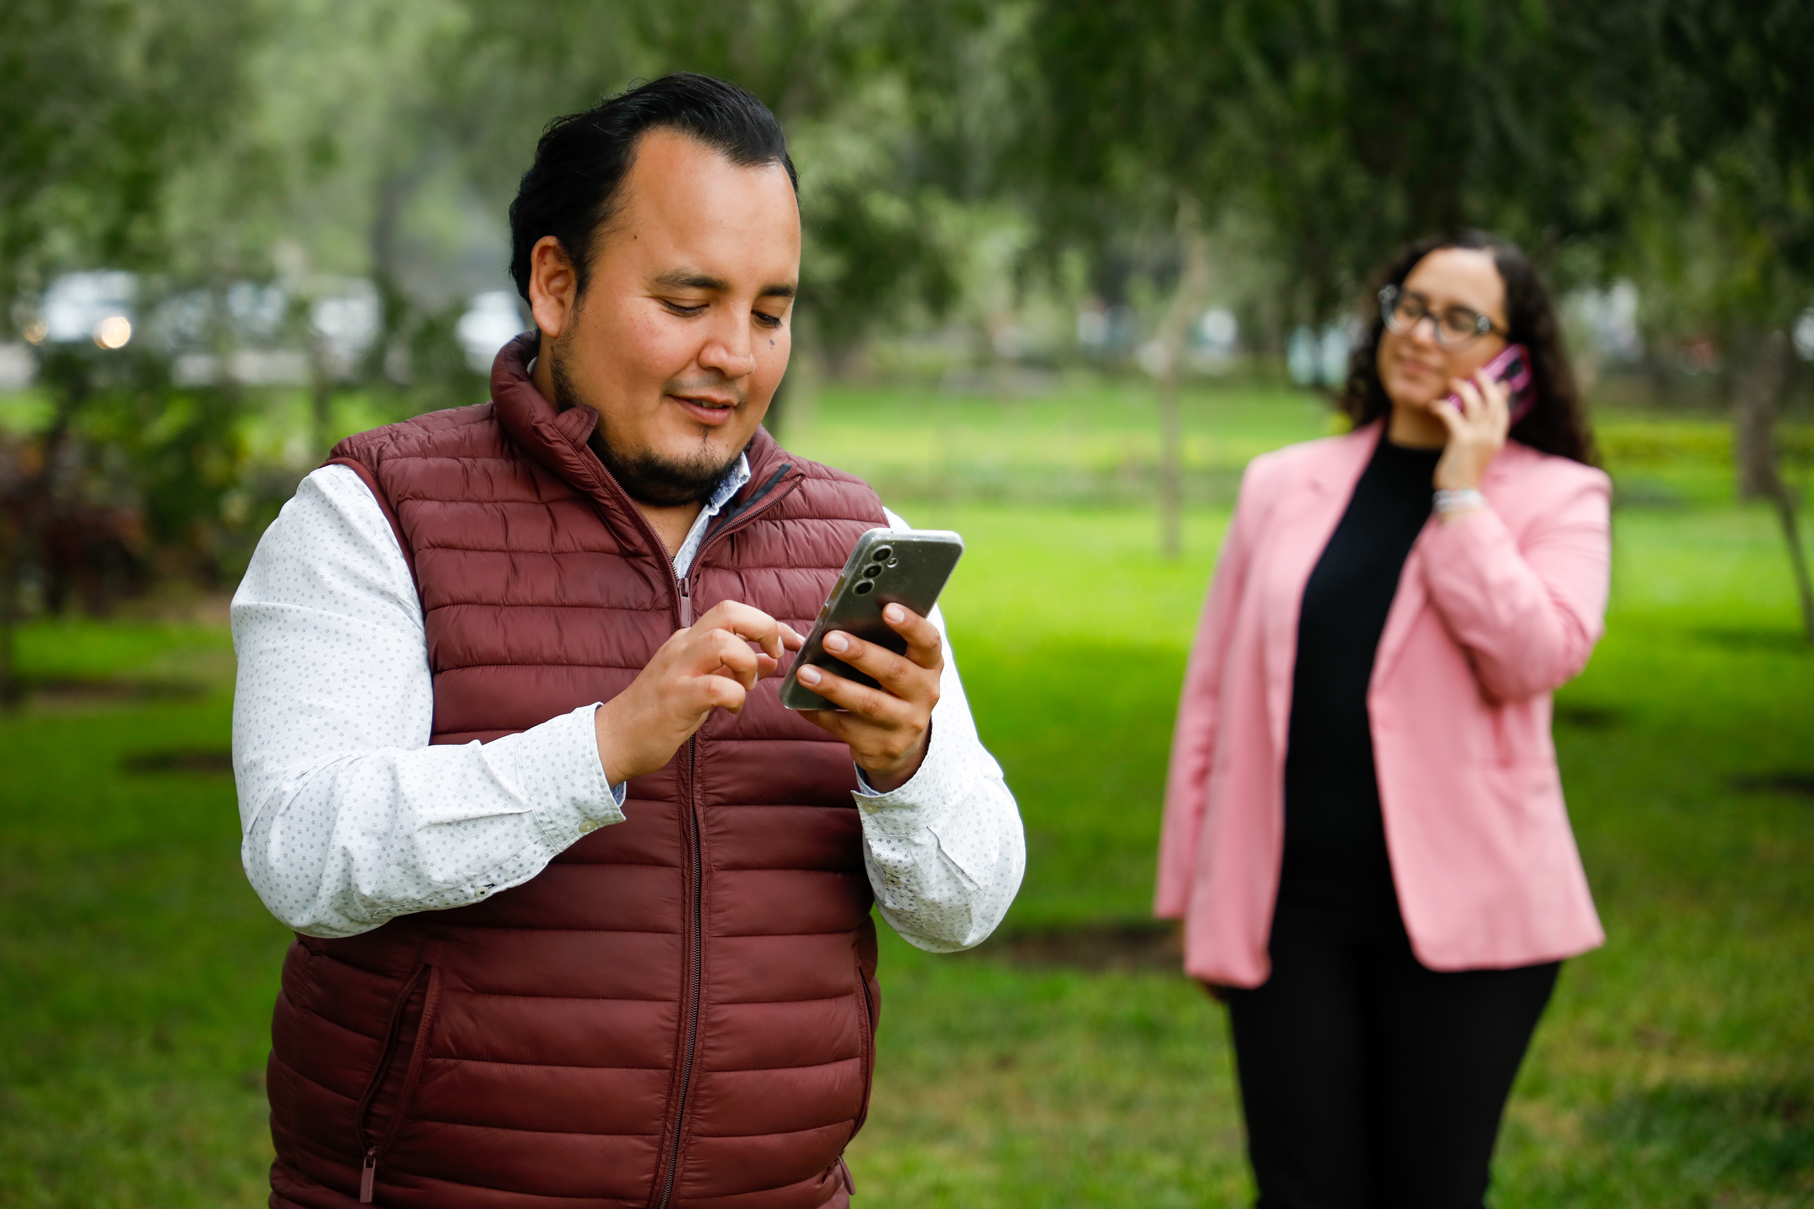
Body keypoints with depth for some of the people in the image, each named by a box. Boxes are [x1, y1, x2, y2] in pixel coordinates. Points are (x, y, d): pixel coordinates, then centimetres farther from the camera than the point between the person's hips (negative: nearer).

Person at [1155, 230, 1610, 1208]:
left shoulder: (1557, 497, 4)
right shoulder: (1281, 486, 11)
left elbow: (1533, 656, -14)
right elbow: (1212, 690, 12)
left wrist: (1460, 492, -10)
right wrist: (1195, 892, 10)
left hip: (1455, 908, -2)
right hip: (1292, 907, 2)